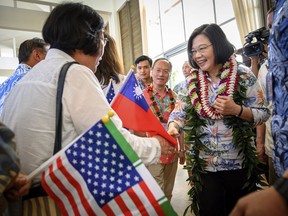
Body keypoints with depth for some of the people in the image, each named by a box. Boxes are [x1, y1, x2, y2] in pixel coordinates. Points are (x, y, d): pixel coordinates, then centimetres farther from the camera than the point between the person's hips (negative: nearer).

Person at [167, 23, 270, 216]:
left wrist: (237, 110, -23)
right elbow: (180, 111, -2)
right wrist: (173, 126, -23)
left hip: (239, 163, -1)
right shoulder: (191, 81, 1)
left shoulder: (243, 75, -7)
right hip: (204, 164, 2)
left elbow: (263, 113, -4)